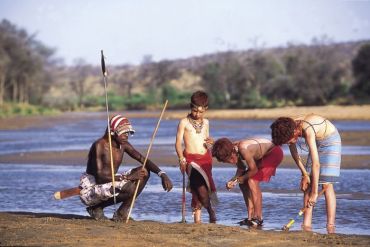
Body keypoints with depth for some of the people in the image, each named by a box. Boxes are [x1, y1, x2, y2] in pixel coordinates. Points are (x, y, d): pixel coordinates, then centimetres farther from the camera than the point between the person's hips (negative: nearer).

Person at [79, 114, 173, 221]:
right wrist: (127, 177, -31)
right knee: (130, 188, -32)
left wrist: (162, 174, -14)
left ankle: (121, 213, -4)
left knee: (144, 172, -5)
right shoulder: (100, 145, -20)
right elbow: (100, 177, -26)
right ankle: (96, 208, -9)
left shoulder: (123, 145, 4)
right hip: (90, 190, -8)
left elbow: (144, 160, 3)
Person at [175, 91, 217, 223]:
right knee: (200, 187, -20)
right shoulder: (184, 122, 0)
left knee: (198, 190, 3)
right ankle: (211, 213, -5)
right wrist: (182, 159, -15)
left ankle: (197, 219, 9)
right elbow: (178, 143, -3)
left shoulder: (206, 122, 14)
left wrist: (210, 142, 2)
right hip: (191, 158, -4)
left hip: (205, 158, 4)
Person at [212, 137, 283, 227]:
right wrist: (233, 180, -10)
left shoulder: (244, 149, -35)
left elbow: (254, 170, -25)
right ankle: (251, 217, 9)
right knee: (243, 184, 5)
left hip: (274, 153, -9)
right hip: (261, 156, 10)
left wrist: (242, 178, -11)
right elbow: (241, 168, 5)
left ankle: (258, 218, -18)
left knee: (252, 181, -22)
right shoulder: (234, 149, -9)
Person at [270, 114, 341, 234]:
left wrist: (315, 193, -39)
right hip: (317, 142, 7)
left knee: (326, 184, -16)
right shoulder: (288, 129, -17)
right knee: (307, 183, -3)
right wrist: (304, 174, -5)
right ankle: (306, 225, -6)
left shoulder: (308, 130, -39)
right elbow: (294, 153, -1)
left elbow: (316, 164, -40)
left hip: (331, 141, -7)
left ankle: (331, 227, -17)